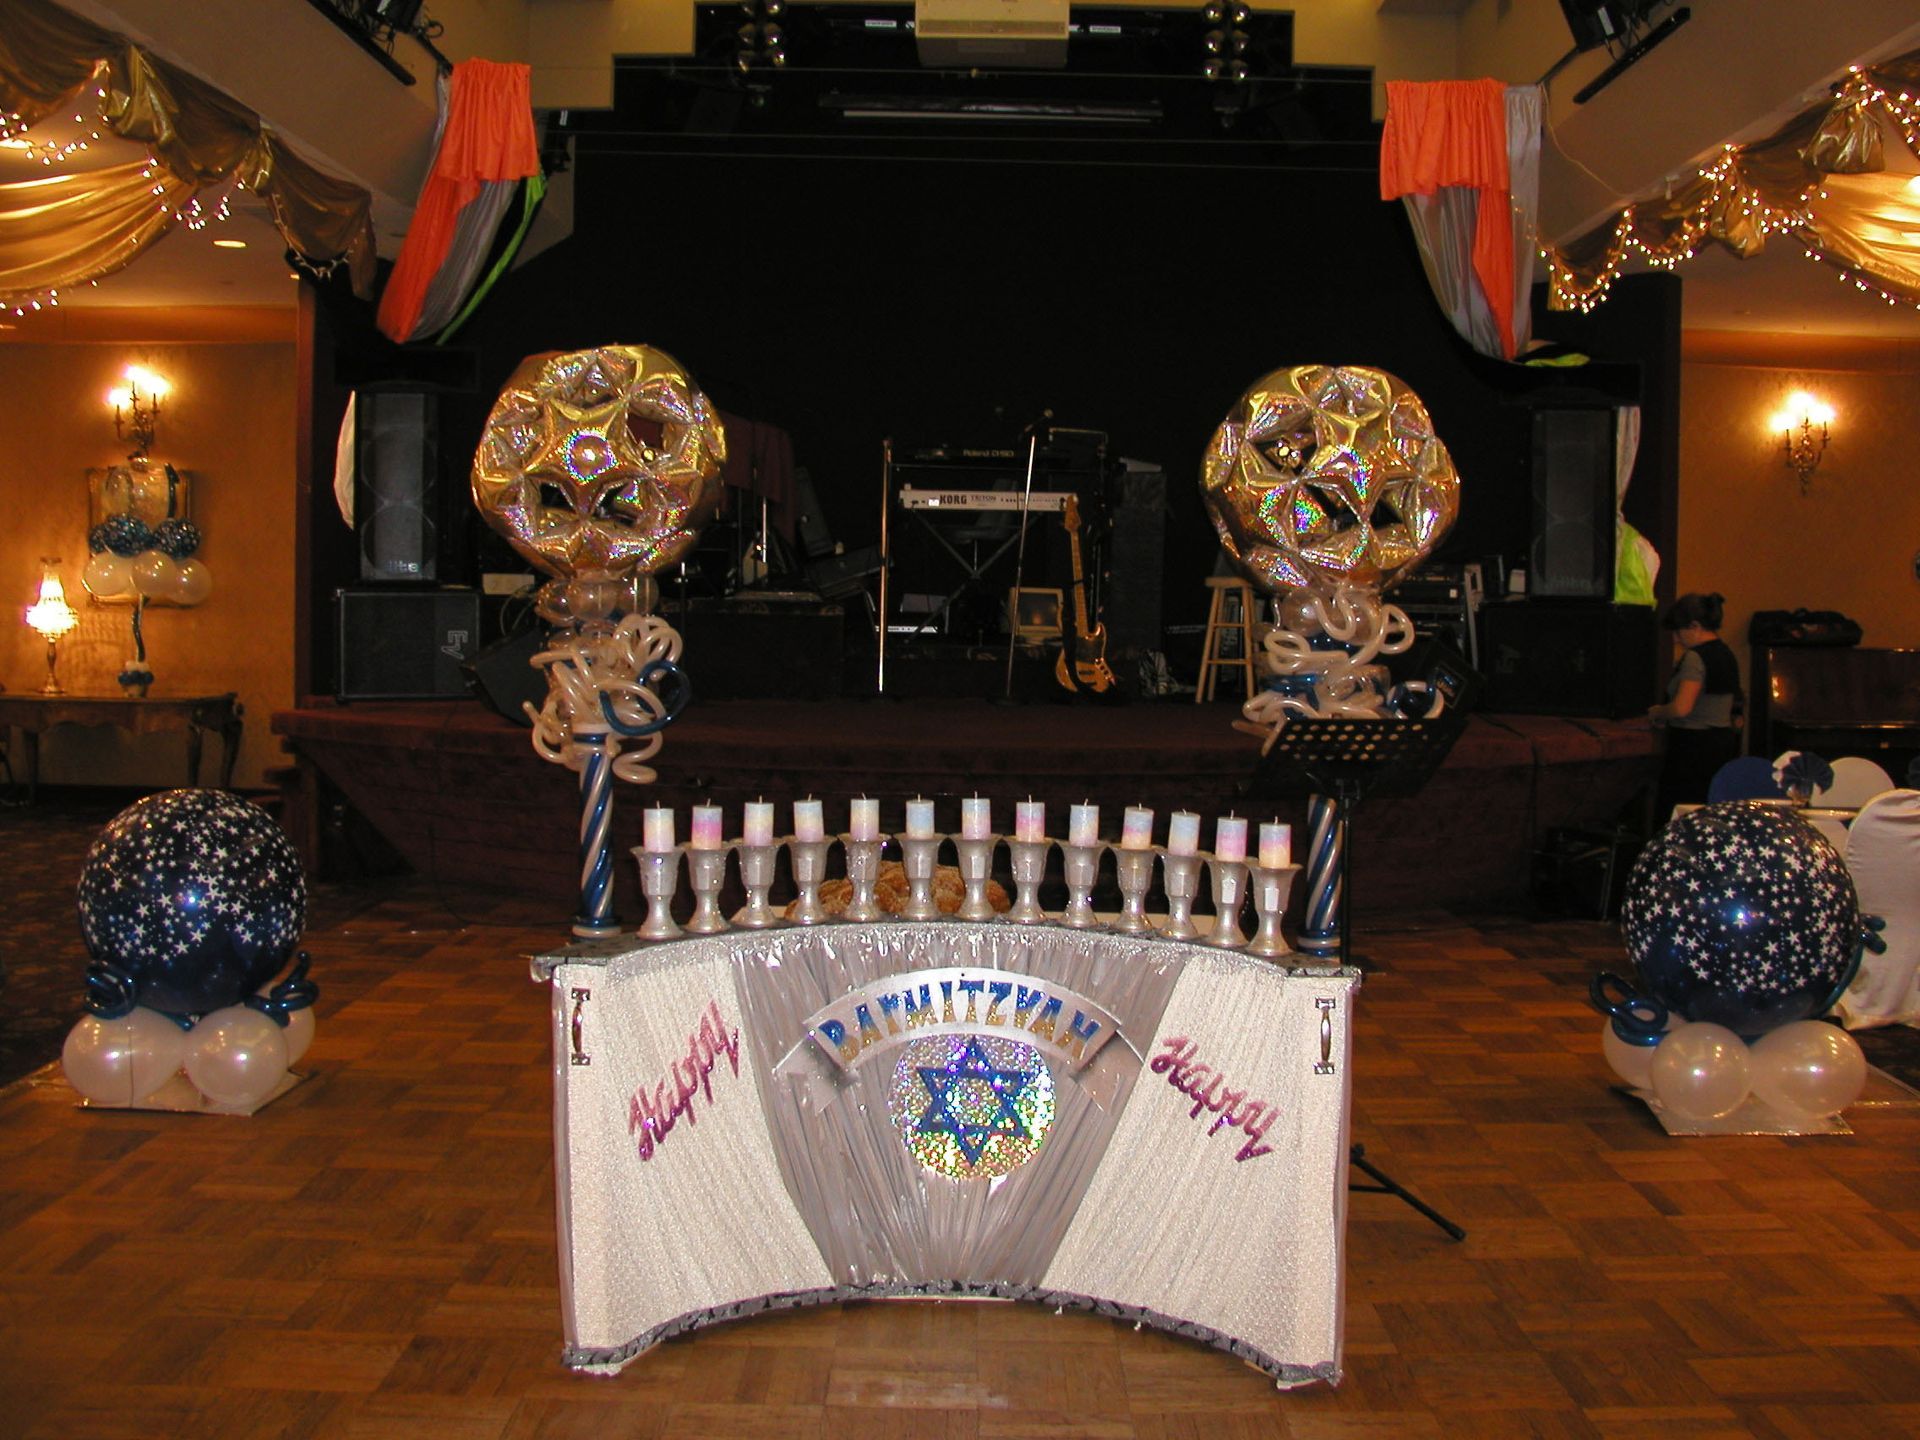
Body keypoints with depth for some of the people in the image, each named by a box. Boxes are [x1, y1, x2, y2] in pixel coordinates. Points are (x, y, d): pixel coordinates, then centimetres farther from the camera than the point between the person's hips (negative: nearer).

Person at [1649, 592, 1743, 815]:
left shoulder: (1695, 657, -14)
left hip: (1693, 745, -9)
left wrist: (1657, 713, -5)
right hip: (1724, 741, 9)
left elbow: (1681, 708, -24)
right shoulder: (1727, 655, 14)